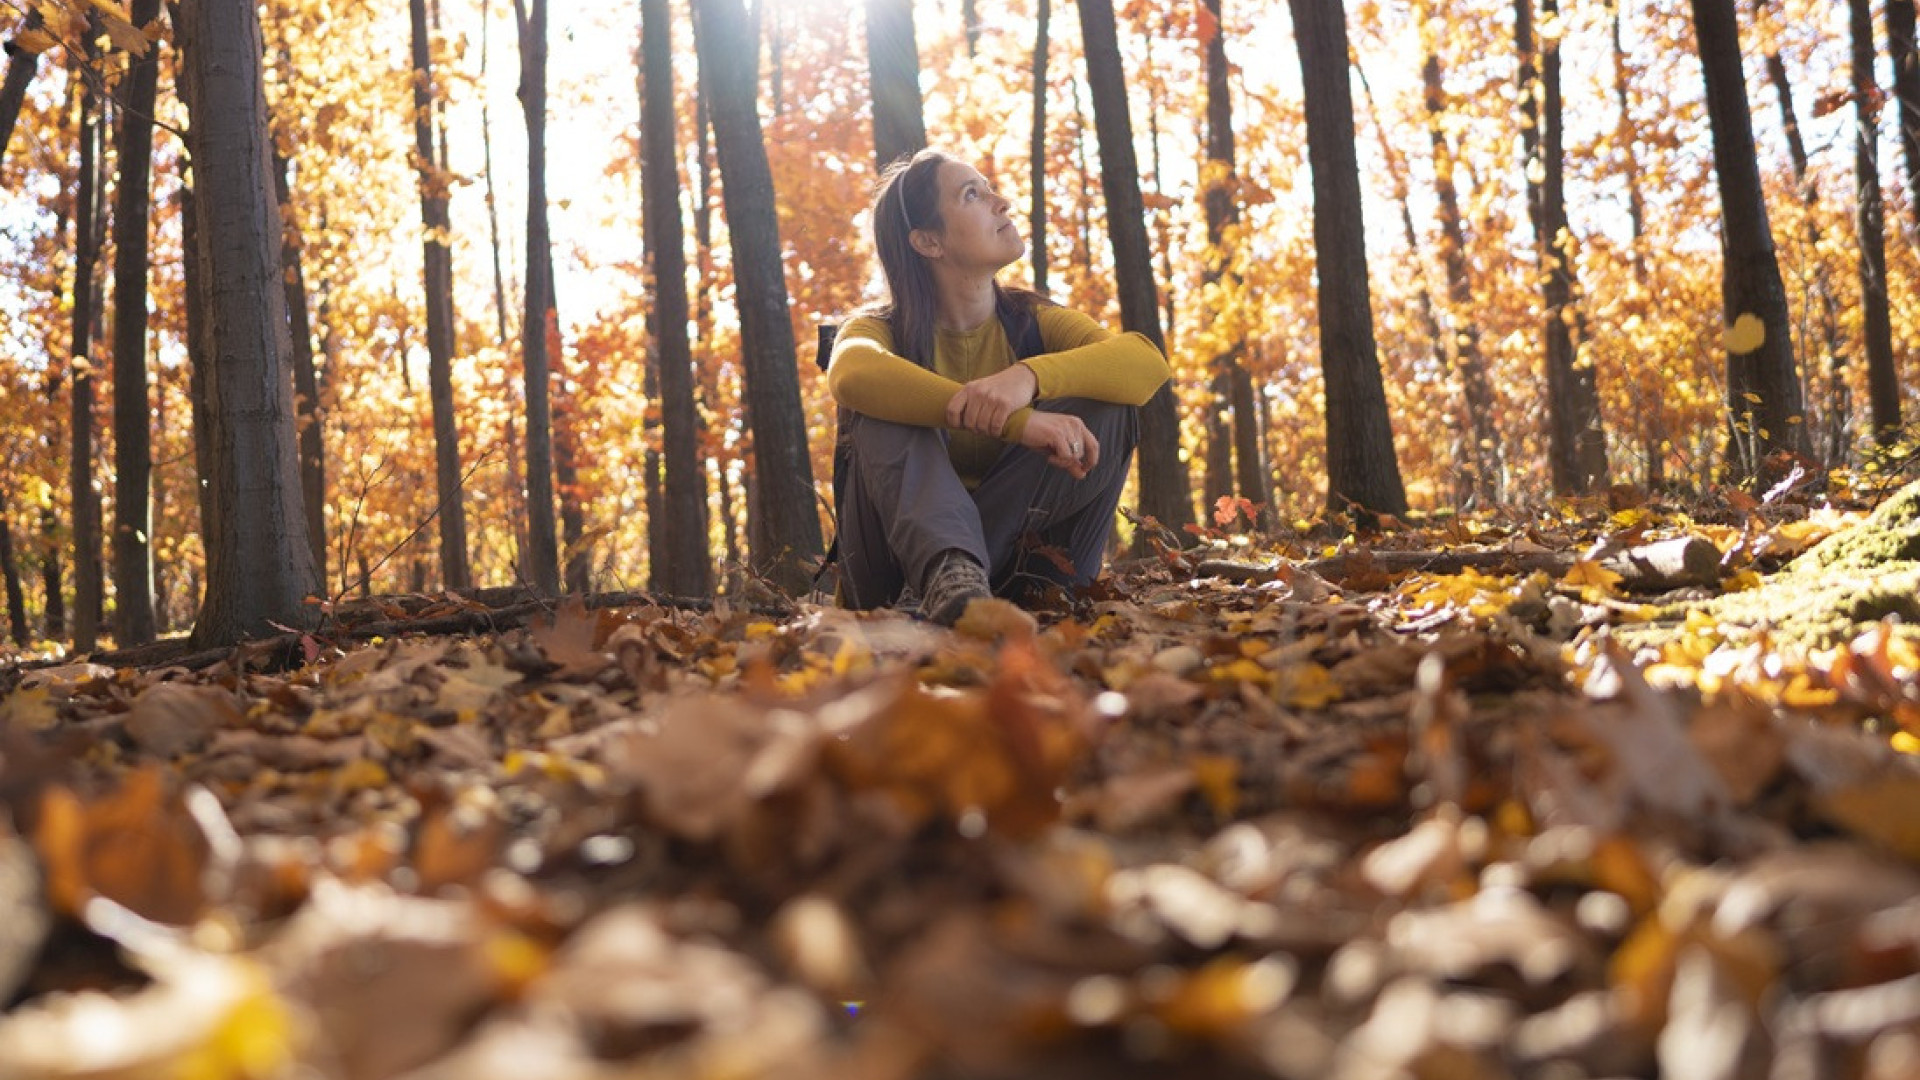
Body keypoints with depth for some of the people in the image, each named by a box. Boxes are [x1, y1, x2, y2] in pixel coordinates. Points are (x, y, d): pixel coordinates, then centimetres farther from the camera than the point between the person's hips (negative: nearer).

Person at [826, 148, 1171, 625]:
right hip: (899, 562, -2)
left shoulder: (1034, 323, 4)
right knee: (887, 410, -24)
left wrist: (1030, 376, -36)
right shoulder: (883, 332, -3)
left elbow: (1149, 362, -16)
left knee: (1110, 407, -15)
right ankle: (949, 573, -49)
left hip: (1013, 562, 2)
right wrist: (1015, 420, -42)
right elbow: (851, 375, -31)